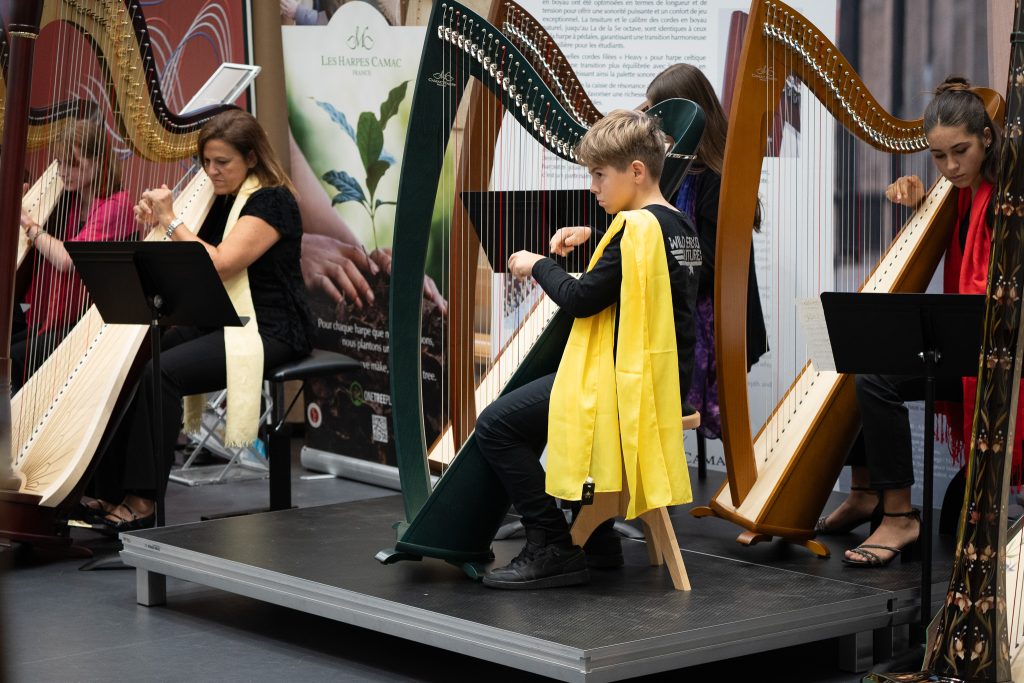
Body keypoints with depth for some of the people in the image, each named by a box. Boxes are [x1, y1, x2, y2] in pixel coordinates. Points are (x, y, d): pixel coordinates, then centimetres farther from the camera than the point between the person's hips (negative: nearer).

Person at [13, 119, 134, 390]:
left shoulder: (115, 204, -12)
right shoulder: (67, 200, 11)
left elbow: (66, 259, -23)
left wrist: (25, 219, -14)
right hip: (53, 316, 8)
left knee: (17, 358, -24)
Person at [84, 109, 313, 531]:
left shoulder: (272, 201, -11)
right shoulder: (219, 199, 13)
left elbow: (220, 265, -23)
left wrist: (171, 220, -17)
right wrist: (155, 226, -1)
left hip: (265, 331, -8)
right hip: (217, 321, 8)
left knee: (161, 372, -28)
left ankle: (144, 500, -23)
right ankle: (109, 491, -11)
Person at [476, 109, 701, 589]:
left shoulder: (636, 227, -17)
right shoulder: (679, 227, 12)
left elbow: (582, 300, -18)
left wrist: (539, 266, -2)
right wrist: (591, 246, 13)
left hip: (624, 383, -11)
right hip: (664, 382, 11)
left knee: (497, 425, -8)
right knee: (547, 407, 32)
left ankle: (554, 549, -8)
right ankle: (596, 537, 27)